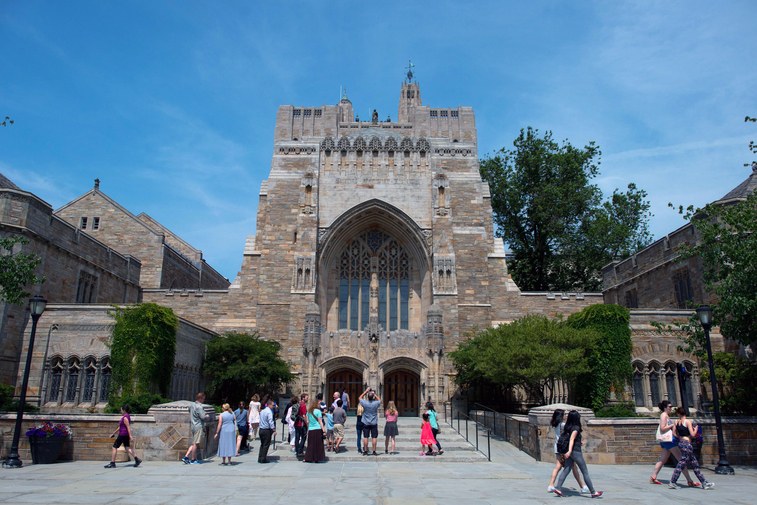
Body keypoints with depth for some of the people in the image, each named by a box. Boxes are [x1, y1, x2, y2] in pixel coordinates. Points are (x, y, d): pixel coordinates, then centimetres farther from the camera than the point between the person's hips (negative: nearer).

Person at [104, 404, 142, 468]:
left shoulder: (125, 417, -16)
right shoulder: (127, 416, 15)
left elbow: (128, 427, -23)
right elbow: (120, 427, 23)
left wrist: (130, 436, -28)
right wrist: (113, 433, 27)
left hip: (123, 434, -10)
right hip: (126, 435, 10)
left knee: (114, 447, 1)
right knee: (127, 448, 6)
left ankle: (112, 463, 6)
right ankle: (137, 459, -2)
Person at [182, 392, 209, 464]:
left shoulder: (191, 405, 12)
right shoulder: (199, 407, -16)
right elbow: (203, 417, -19)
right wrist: (207, 416, -1)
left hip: (193, 426, 9)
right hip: (199, 426, -9)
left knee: (193, 443, 14)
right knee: (195, 443, -2)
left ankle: (186, 457, 8)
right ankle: (193, 460, 4)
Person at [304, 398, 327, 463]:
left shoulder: (309, 411, 9)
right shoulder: (318, 411, -7)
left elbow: (308, 421, 12)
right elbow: (320, 422, -9)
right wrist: (324, 430, -7)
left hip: (310, 430, 5)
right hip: (318, 429, -5)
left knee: (310, 445, 10)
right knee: (318, 445, 3)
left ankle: (308, 458, 8)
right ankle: (317, 459, 5)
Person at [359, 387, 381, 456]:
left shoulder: (365, 403, -11)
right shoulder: (376, 403, -12)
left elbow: (360, 398, 9)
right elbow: (380, 400, 12)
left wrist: (366, 391, 9)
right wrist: (375, 394, 10)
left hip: (366, 423, 0)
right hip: (374, 423, 0)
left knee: (365, 437, 5)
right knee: (374, 437, 3)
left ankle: (365, 451, 8)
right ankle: (374, 451, 4)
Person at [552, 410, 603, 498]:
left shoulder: (568, 427, 8)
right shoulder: (576, 428, -14)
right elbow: (572, 439, -25)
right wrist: (570, 451, -33)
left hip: (571, 452, 8)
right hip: (576, 452, -7)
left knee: (566, 470, 5)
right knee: (585, 473, 3)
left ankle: (557, 488, -5)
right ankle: (593, 492, 11)